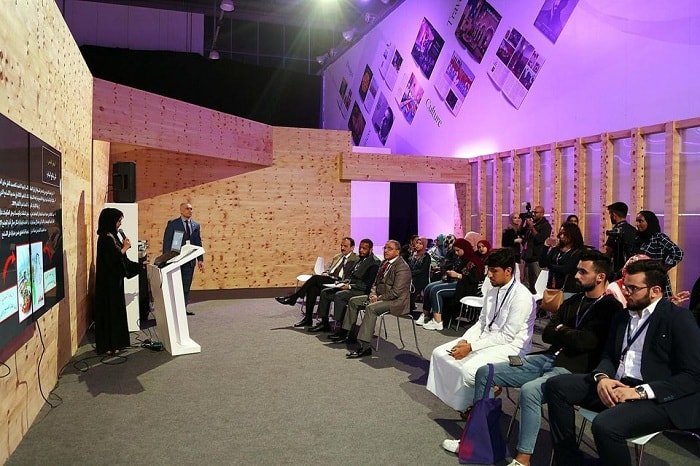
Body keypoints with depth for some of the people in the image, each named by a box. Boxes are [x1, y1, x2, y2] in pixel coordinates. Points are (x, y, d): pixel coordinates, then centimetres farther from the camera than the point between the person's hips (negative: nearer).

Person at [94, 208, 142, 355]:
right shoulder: (105, 238, -17)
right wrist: (124, 248, -13)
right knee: (109, 310, -2)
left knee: (116, 309, 13)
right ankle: (107, 346, 6)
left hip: (115, 279, 9)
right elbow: (112, 259, -23)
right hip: (108, 281, -9)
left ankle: (116, 342, 22)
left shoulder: (112, 237, 11)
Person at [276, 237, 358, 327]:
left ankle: (292, 298, -14)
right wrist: (325, 274, 3)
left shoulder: (355, 259, 1)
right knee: (312, 288, -24)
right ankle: (308, 319, -20)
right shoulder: (337, 257, 26)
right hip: (327, 280, 6)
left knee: (315, 278, -25)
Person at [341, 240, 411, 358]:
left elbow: (396, 292, -23)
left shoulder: (402, 267, -16)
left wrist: (379, 298, -16)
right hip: (380, 297, 10)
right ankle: (347, 333, 13)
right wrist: (373, 295, -2)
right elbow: (376, 282, 18)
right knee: (353, 301, 7)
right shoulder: (384, 263, 14)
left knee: (371, 308, -34)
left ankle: (365, 347, -34)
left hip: (396, 301, -10)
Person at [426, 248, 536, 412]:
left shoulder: (521, 297, -18)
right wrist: (464, 341, -6)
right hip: (487, 339, 9)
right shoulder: (493, 292, 8)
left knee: (469, 369, -32)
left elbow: (507, 336, -19)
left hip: (509, 346, -8)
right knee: (440, 353, -2)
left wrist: (471, 347, -20)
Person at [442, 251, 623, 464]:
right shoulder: (573, 301, 16)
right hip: (547, 358, 8)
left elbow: (585, 341, -19)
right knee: (484, 372, -1)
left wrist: (561, 330, -1)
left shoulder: (610, 308, -6)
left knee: (529, 390, -37)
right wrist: (569, 335, -5)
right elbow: (546, 334, 13)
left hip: (574, 370, -8)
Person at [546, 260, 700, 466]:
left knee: (604, 425, -33)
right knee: (556, 385, -8)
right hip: (616, 386, 7)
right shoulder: (622, 317, 17)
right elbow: (608, 356, 19)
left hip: (658, 397, -7)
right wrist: (602, 377, -6)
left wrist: (640, 391, -21)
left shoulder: (679, 318, -5)